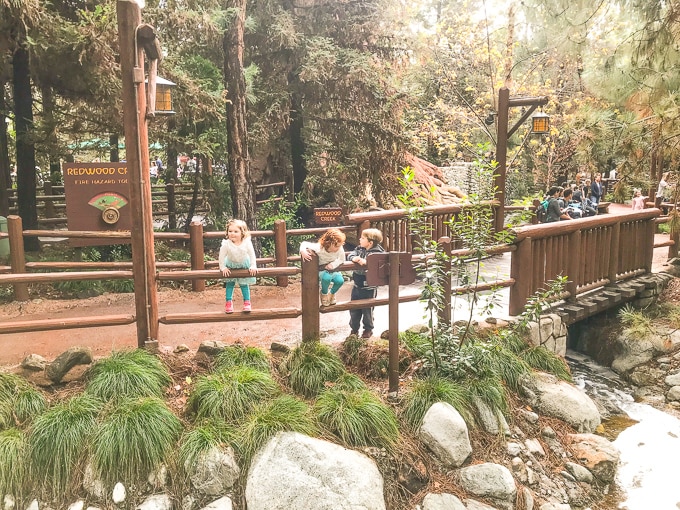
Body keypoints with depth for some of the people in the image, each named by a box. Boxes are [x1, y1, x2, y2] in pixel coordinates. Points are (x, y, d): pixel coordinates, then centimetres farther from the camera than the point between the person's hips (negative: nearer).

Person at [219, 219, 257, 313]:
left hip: (244, 265, 0)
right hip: (231, 266, 0)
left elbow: (252, 255, -15)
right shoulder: (226, 244, -29)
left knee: (244, 284, 4)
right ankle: (229, 302, 14)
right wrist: (223, 268, -16)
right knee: (230, 284, 3)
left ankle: (247, 302, 16)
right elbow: (222, 256, -18)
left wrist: (253, 266, -15)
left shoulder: (247, 243, -26)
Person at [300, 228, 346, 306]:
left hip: (333, 269, 3)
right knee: (326, 278, -36)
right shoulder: (319, 248, -30)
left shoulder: (340, 249, -23)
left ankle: (332, 293, 11)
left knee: (340, 280, -24)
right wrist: (303, 251, -42)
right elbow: (304, 243, -21)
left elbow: (341, 259, -6)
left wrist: (333, 264, -23)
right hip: (321, 270, -3)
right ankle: (324, 293, -1)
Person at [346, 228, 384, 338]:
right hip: (357, 285, 6)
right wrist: (354, 258, -26)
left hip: (369, 287, -6)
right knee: (354, 308, 15)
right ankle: (354, 328, 32)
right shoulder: (359, 249, 3)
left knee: (367, 310, 10)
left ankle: (368, 329, 30)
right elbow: (350, 255, -5)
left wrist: (365, 262, -40)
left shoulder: (377, 252, -16)